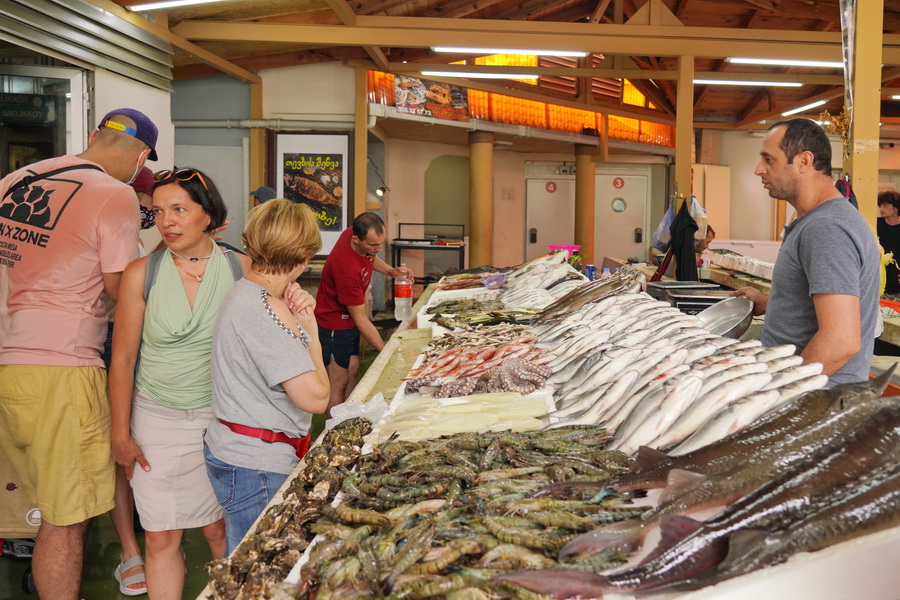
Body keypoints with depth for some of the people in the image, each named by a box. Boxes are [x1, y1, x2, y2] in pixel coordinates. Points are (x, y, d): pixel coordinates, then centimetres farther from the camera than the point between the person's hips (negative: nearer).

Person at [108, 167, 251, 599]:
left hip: (222, 418, 0)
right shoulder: (142, 274, -4)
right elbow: (123, 359, 0)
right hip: (157, 420, 0)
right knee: (161, 538, 5)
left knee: (220, 528, 9)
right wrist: (120, 433, 1)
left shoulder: (242, 270, -4)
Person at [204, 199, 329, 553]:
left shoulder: (243, 292, 9)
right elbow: (315, 397, -24)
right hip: (257, 468, -10)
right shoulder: (267, 308, -22)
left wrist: (299, 317, -1)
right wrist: (311, 332, -8)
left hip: (234, 451, 10)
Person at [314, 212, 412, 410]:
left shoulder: (354, 232, -13)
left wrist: (390, 271, -6)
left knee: (352, 371, 15)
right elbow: (360, 318, -28)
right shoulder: (347, 269, -37)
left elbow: (371, 258, 14)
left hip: (348, 318, 9)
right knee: (339, 381, -2)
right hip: (334, 323, -9)